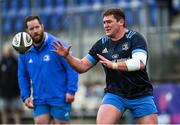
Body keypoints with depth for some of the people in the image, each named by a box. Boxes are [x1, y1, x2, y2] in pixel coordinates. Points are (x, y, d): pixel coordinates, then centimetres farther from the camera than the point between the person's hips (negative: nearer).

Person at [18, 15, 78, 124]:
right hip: (40, 101, 4)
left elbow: (72, 67, -9)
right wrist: (25, 96, 7)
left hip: (60, 99, -4)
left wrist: (71, 91, -15)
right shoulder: (25, 52, 5)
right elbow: (23, 75, 16)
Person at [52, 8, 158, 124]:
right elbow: (82, 66, 9)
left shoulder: (135, 37, -7)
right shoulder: (102, 44, 5)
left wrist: (114, 65, -31)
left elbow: (140, 63, -23)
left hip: (141, 96, -2)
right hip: (115, 94, 2)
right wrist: (67, 56, -8)